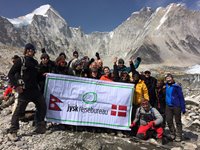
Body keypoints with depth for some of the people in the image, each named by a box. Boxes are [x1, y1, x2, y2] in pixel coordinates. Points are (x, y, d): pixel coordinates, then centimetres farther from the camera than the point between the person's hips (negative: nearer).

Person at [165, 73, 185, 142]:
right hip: (168, 106, 5)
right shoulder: (166, 86, 4)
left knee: (178, 122, 7)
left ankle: (178, 136, 17)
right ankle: (172, 134, 26)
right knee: (169, 121, 9)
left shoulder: (176, 86, -10)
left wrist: (183, 108, -7)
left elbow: (181, 97, -7)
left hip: (176, 106, -5)